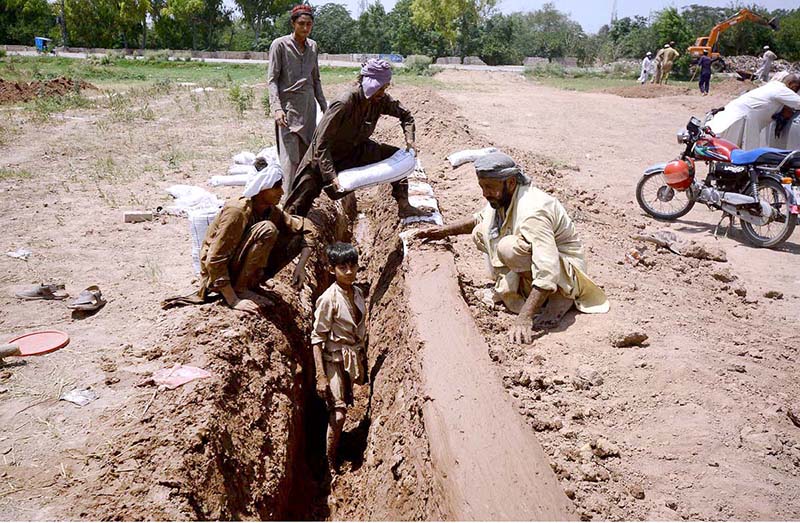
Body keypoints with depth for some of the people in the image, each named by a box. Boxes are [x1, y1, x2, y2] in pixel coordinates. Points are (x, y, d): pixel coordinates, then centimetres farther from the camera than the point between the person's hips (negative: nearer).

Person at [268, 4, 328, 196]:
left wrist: (324, 106, 17)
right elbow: (272, 79, -7)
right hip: (288, 107, -6)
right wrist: (276, 107, -18)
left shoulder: (313, 46, 13)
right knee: (290, 156, -11)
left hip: (309, 108, 6)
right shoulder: (280, 45, -4)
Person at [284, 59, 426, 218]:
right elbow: (321, 144, -31)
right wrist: (331, 176, -37)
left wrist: (409, 138, -12)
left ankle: (404, 207, 9)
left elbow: (405, 114, 5)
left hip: (356, 151, 6)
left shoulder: (380, 100, -14)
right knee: (299, 206, -7)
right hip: (324, 157, -6)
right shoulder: (343, 104, -33)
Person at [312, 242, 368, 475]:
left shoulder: (358, 293, 4)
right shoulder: (328, 298, -17)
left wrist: (363, 363, 17)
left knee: (342, 411, 13)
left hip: (355, 357, 6)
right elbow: (317, 338, -15)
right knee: (338, 414, -11)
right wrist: (321, 376, -19)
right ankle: (331, 469, 2)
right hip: (335, 360, -6)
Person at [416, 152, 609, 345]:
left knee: (509, 248, -35)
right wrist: (446, 230, 9)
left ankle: (560, 297, -15)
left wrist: (524, 319, -45)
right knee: (480, 233, 2)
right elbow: (479, 219, 21)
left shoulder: (532, 211, -33)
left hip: (566, 268, -8)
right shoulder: (502, 197, -5)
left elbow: (547, 271, -41)